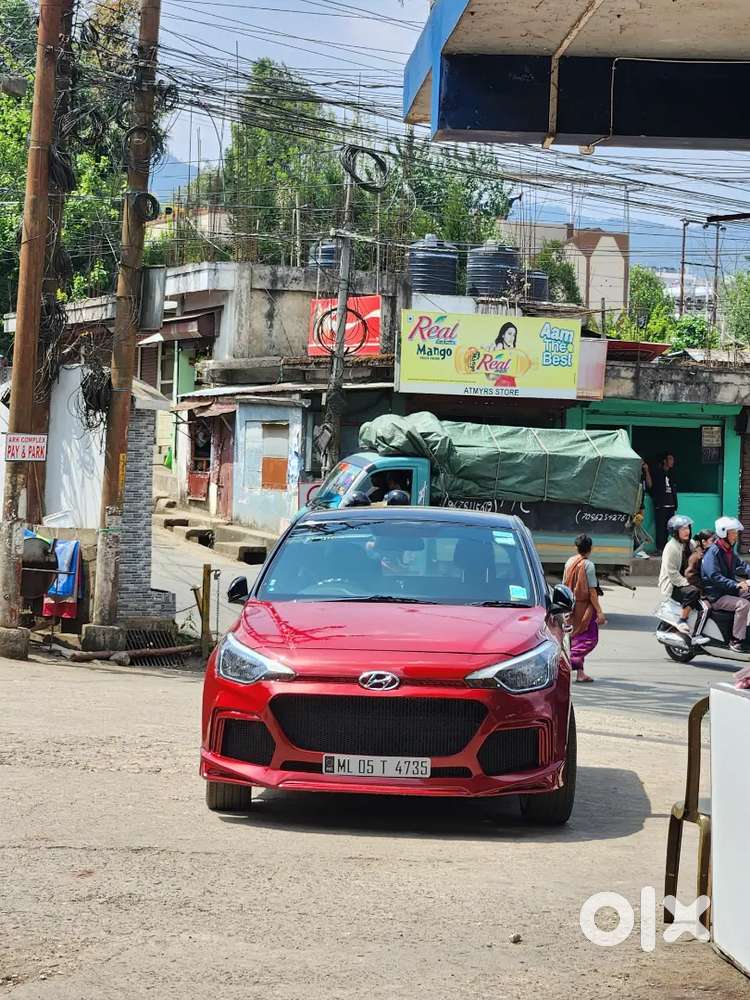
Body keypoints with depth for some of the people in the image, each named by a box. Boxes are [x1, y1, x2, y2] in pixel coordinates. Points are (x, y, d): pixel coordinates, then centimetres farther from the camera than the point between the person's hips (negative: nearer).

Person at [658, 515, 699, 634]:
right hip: (671, 585, -8)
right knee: (693, 592, -33)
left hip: (686, 581, 8)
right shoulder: (671, 547, -12)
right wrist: (686, 583, -21)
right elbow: (671, 572, -17)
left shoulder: (690, 545, 12)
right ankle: (682, 622, -26)